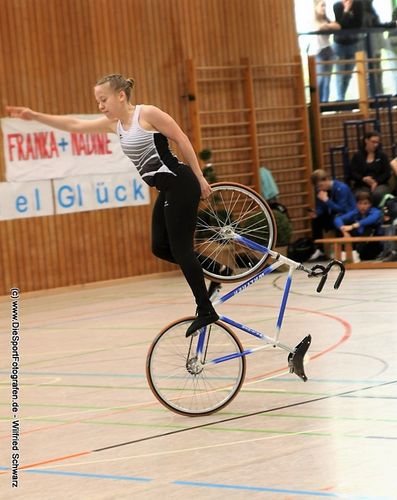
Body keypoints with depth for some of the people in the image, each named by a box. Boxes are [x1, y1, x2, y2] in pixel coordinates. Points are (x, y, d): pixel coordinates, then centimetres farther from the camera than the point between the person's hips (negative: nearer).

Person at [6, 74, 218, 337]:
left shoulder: (147, 113, -11)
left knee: (180, 249, -8)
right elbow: (74, 124, 12)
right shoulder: (114, 124, 12)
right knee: (160, 247, 11)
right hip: (167, 190, 9)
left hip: (180, 185, -9)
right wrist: (35, 116, 6)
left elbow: (182, 140, -10)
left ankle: (206, 311, -1)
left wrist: (200, 179, -9)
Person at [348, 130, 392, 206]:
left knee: (378, 194, -36)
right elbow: (352, 173, 3)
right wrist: (363, 179, -15)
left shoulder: (382, 156, 12)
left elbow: (387, 173, 5)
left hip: (380, 185, 1)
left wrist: (376, 182, -12)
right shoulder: (357, 156, 11)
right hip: (362, 186, -1)